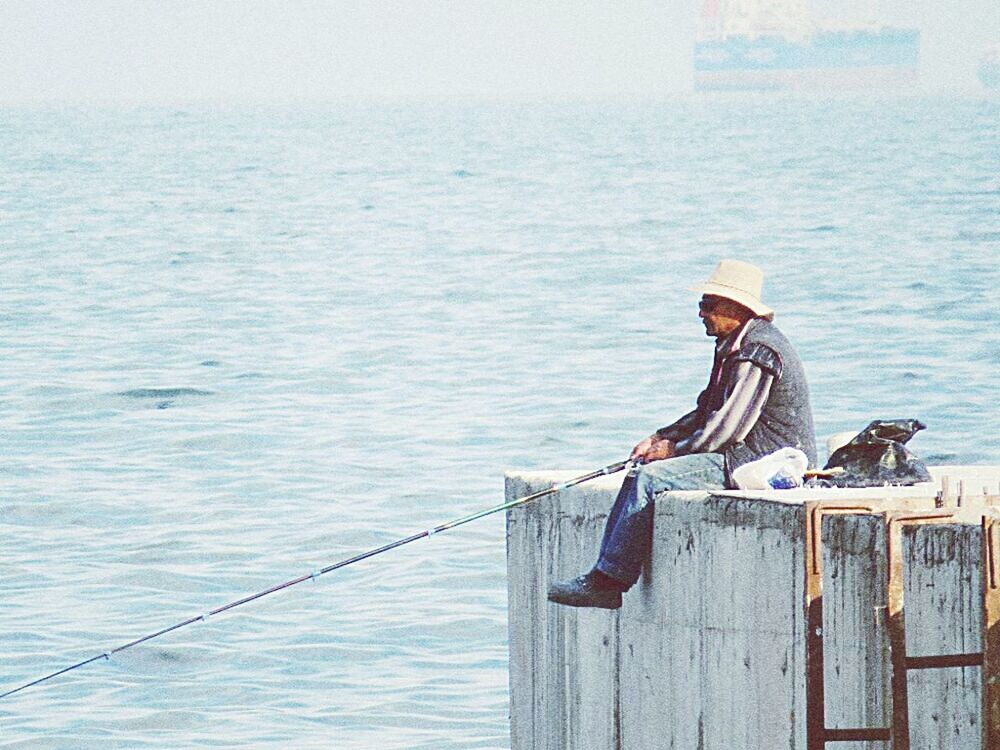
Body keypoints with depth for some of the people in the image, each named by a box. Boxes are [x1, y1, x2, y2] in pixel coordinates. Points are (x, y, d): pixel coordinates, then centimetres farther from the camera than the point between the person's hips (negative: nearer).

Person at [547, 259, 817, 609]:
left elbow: (729, 428, -21)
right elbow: (709, 412, 23)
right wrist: (662, 438, 9)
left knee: (652, 479, -20)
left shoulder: (757, 352, -18)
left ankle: (609, 580, -16)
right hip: (743, 456, 11)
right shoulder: (734, 346, 16)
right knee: (641, 472, 9)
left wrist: (677, 449, -9)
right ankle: (605, 577, 1)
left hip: (761, 462, -11)